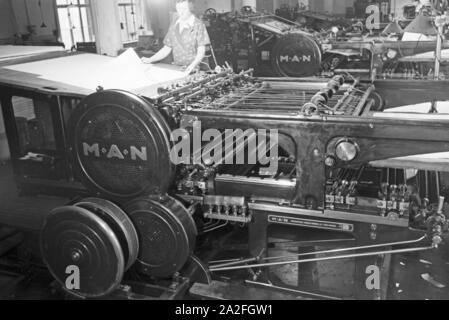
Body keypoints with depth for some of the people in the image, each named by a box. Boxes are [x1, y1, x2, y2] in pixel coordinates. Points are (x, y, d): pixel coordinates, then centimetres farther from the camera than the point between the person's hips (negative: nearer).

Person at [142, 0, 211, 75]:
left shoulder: (198, 25, -4)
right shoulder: (174, 26, 13)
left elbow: (201, 51, -9)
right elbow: (167, 48, 17)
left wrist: (193, 65, -26)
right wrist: (150, 60, 7)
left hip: (193, 71, -5)